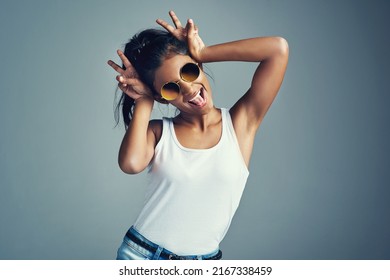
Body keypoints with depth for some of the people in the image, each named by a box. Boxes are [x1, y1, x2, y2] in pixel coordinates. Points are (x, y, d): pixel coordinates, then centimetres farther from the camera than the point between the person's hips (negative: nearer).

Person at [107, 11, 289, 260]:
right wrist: (143, 100, -9)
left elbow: (278, 49, -11)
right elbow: (131, 163, -23)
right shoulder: (157, 132, -1)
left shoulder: (241, 122, -4)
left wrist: (203, 52, -8)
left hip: (205, 260, 2)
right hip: (139, 254, -2)